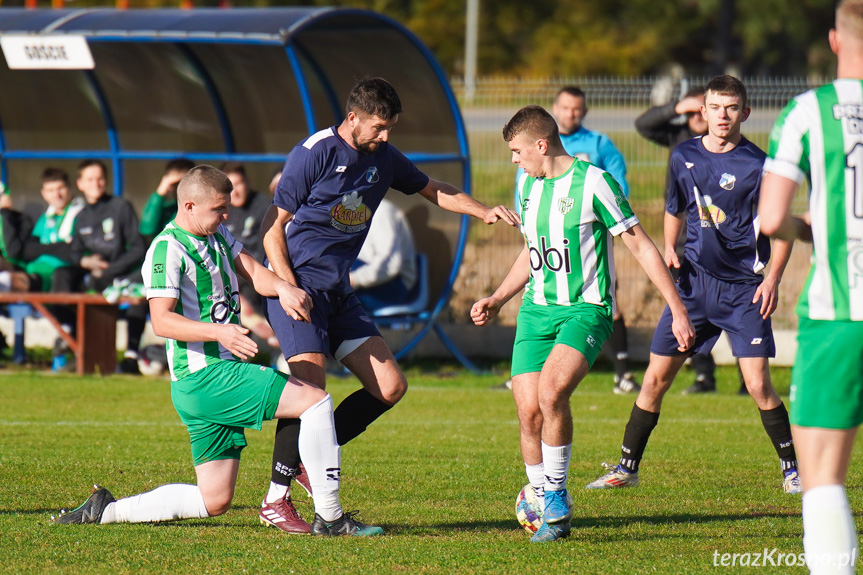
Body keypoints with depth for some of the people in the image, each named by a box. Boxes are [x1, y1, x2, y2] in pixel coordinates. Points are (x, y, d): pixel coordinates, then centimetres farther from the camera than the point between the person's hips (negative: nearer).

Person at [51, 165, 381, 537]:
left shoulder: (217, 235, 17)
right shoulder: (168, 249, -12)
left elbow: (250, 270, 10)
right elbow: (162, 320, -20)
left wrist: (282, 287, -13)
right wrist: (219, 332, -33)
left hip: (224, 373, 10)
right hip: (204, 377, -10)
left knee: (214, 500, 10)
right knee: (316, 401, -17)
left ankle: (106, 510, 16)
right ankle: (329, 517, -16)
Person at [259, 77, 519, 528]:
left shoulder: (383, 158, 8)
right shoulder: (313, 154, -12)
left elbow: (434, 191, 23)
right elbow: (273, 226, -9)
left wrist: (484, 212, 5)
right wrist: (289, 287, -20)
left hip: (338, 290, 8)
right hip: (296, 284, -7)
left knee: (390, 388, -1)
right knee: (311, 386, -20)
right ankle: (276, 499, -11)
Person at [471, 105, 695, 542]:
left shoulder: (593, 183, -11)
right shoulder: (528, 184, 11)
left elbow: (641, 247, -8)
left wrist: (678, 311, -10)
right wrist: (496, 300, 24)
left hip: (586, 309, -6)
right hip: (536, 309, 6)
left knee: (551, 391, -28)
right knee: (529, 412, -6)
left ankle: (557, 495, -13)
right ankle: (545, 507, 12)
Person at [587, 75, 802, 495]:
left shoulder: (758, 165, -8)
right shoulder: (684, 157, 5)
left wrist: (772, 279, -12)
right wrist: (669, 250, 6)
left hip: (744, 287, -4)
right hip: (695, 282, 4)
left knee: (758, 385, -10)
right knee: (656, 378, 2)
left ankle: (792, 469, 5)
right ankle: (627, 467, 14)